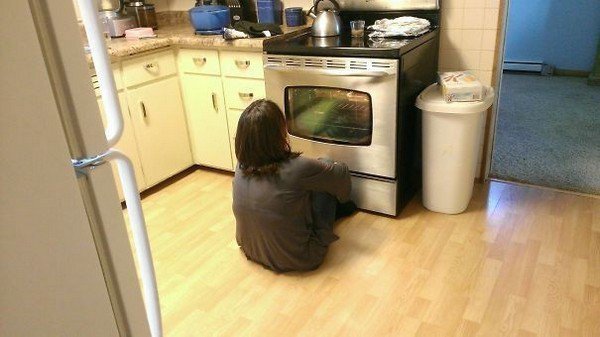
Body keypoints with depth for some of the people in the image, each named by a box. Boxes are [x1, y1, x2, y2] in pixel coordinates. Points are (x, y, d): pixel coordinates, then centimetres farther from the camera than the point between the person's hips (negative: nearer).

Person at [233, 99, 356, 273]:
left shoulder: (241, 167, -12)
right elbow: (341, 173, -8)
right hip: (297, 259, -5)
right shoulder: (296, 169, -29)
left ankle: (336, 207, 42)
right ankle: (338, 206, 35)